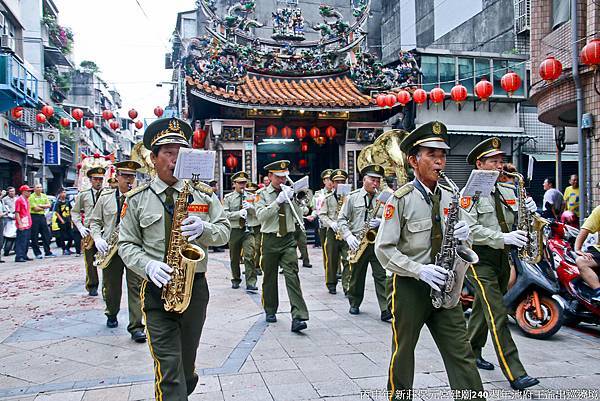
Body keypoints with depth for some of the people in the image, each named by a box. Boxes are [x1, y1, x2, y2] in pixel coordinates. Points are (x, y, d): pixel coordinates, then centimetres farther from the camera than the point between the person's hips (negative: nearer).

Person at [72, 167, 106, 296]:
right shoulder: (83, 194, 8)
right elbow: (74, 212, 12)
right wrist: (80, 227, -1)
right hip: (89, 231, 1)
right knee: (90, 261, 5)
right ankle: (92, 286, 19)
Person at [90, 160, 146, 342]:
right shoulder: (105, 197, 8)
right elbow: (94, 221, 11)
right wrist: (97, 239, -6)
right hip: (110, 248, 2)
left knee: (136, 286, -7)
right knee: (110, 285, 14)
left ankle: (136, 326, -4)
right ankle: (111, 314, 39)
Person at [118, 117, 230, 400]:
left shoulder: (204, 193, 4)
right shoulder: (136, 199, 0)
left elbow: (224, 231, 4)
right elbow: (127, 244, 0)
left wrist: (204, 229, -19)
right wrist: (148, 266, -19)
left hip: (196, 286, 2)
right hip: (157, 289, -2)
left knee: (187, 358, 20)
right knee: (168, 365, -9)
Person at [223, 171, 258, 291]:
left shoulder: (251, 197, 11)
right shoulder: (228, 198, 5)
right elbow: (225, 214, -6)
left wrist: (251, 207, -11)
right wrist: (239, 213, -18)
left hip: (248, 230, 0)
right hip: (234, 230, 0)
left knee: (249, 256, -11)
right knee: (234, 257, 11)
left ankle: (251, 283, -11)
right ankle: (236, 280, 28)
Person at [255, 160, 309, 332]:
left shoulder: (289, 192, 10)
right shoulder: (262, 193, 2)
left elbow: (298, 215, 7)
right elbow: (261, 215, -12)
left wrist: (291, 199, -7)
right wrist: (278, 201, -17)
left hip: (288, 239, 1)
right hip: (270, 239, -1)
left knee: (292, 276, -10)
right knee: (269, 277, 11)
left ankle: (298, 317, -15)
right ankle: (270, 311, 29)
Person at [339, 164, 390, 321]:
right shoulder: (353, 197, 3)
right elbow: (342, 219, 2)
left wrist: (380, 222, -14)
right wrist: (348, 236, -11)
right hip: (358, 242, 0)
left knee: (381, 275, -5)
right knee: (356, 276, 11)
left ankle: (385, 309, -5)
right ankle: (354, 305, 28)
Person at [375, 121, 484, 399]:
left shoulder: (449, 197, 7)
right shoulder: (401, 199, -10)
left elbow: (458, 239, 17)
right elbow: (384, 248, -13)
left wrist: (463, 235, -7)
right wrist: (419, 270, -24)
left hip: (443, 285, 4)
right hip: (409, 286, -4)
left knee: (461, 354, 3)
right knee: (402, 354, 12)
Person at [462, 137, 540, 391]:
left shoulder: (507, 191, 12)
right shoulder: (469, 193, -10)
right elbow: (469, 229, -20)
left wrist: (528, 212, -6)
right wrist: (503, 238, -26)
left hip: (502, 257, 7)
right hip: (480, 258, -7)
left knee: (483, 310, 18)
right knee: (498, 316, -9)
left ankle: (471, 351, 34)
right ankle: (515, 374, -7)